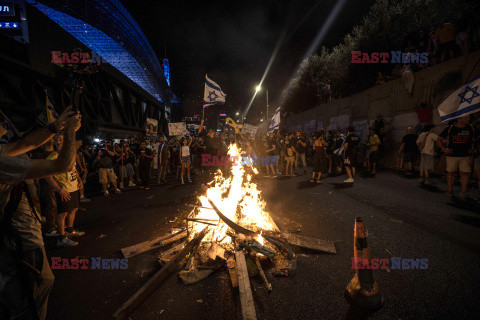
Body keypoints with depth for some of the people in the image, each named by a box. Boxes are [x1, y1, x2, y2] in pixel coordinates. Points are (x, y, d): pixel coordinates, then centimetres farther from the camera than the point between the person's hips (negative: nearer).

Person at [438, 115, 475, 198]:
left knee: (465, 173, -2)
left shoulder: (470, 128, 6)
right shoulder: (450, 129, -1)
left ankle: (463, 192, 6)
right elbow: (439, 139, 7)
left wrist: (472, 148, 8)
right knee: (451, 173, 5)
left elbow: (473, 140, 21)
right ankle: (449, 190, 16)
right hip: (452, 155, -1)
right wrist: (443, 149, -2)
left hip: (466, 156, 2)